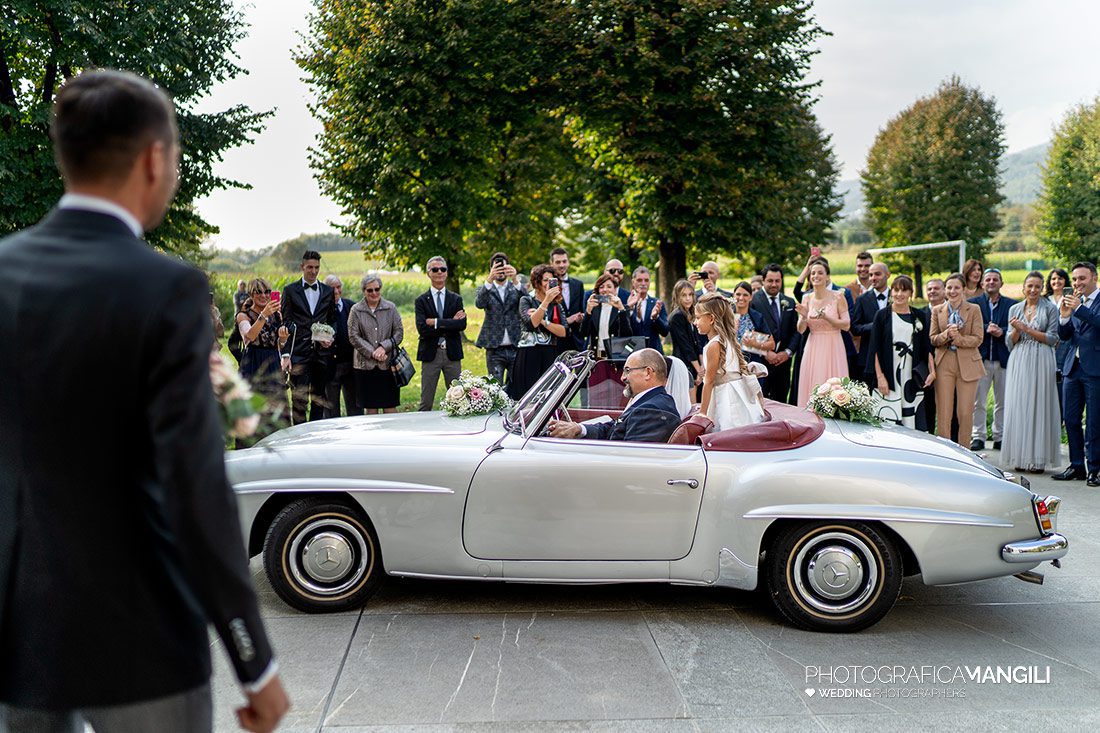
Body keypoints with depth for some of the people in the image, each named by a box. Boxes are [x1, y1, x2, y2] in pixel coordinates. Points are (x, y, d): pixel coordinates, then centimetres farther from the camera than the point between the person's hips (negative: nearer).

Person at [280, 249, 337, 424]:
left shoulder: (328, 291, 12)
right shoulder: (290, 290, 4)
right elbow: (285, 323, 0)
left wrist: (331, 338, -4)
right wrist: (285, 354, -8)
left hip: (322, 351, 3)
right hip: (299, 351, -3)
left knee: (319, 397, 9)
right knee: (299, 398, -6)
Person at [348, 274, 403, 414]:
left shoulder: (391, 308, 6)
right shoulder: (356, 310, 2)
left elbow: (399, 332, 3)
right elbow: (353, 337, -3)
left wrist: (384, 347, -12)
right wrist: (372, 353, -12)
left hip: (387, 364, 0)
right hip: (365, 365, 0)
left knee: (390, 407, 1)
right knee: (370, 408, 5)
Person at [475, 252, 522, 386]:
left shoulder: (516, 288, 9)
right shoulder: (485, 289, 8)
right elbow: (479, 303, -15)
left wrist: (515, 279, -32)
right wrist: (489, 279, -32)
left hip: (516, 348, 1)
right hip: (494, 350, -1)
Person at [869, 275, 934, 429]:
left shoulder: (920, 316, 12)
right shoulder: (882, 315, 4)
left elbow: (926, 347, 13)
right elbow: (875, 349, 0)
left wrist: (932, 371, 0)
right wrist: (880, 376, -8)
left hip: (912, 376, 2)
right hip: (889, 376, -2)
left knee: (912, 422, -1)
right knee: (889, 422, -7)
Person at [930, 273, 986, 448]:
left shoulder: (974, 309, 1)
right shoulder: (937, 310, 8)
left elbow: (977, 339, -4)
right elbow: (932, 339, 6)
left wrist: (958, 338, -18)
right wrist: (946, 335, -13)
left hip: (967, 365, -1)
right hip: (944, 364, 1)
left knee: (965, 412, 1)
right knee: (943, 412, 0)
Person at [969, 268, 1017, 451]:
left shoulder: (1011, 305, 7)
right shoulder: (973, 303, 5)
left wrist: (1001, 332, -17)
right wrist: (986, 329, -18)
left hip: (1003, 359, 1)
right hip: (981, 359, -1)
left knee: (1002, 402, 7)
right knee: (978, 401, 1)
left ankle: (1000, 437, 16)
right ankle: (978, 436, 9)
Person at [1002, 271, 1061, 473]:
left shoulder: (1050, 309, 3)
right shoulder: (1014, 309, 12)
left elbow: (1053, 339, -4)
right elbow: (1010, 343, 10)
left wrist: (1027, 329, -11)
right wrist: (1016, 330, -10)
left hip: (1041, 362, -3)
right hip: (1019, 363, 3)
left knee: (1039, 407, -4)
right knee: (1018, 407, 0)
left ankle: (1038, 459, 0)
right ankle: (1020, 457, 6)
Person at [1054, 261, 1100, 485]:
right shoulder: (1074, 301, 13)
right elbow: (1064, 336, 8)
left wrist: (1079, 308, -29)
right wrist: (1064, 316, -9)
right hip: (1073, 367, 6)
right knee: (1071, 419, 9)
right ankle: (1077, 466, 19)